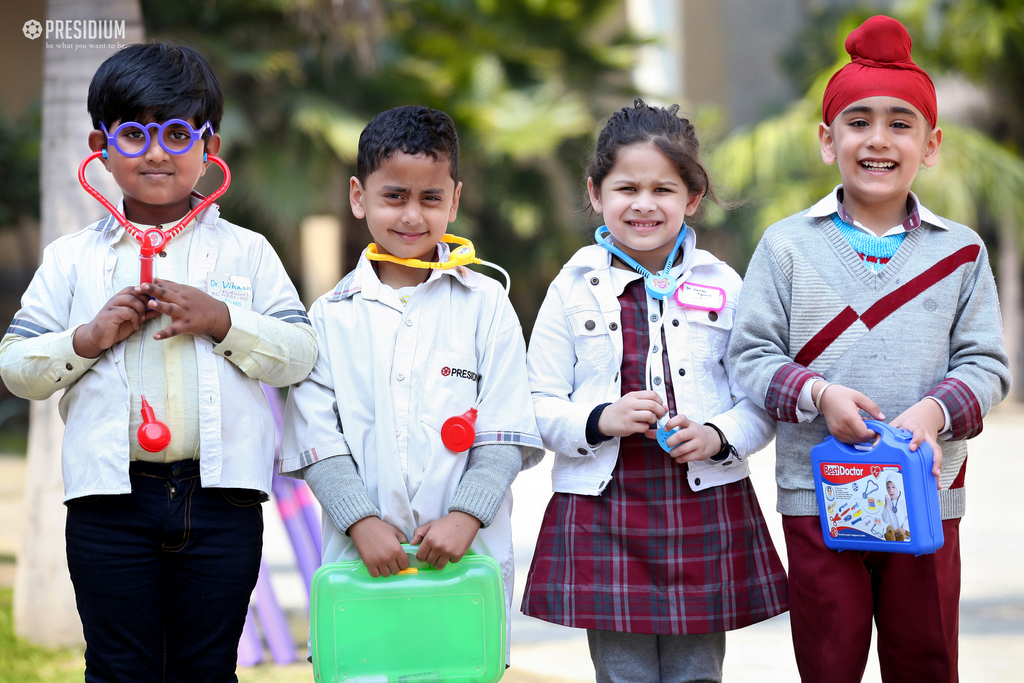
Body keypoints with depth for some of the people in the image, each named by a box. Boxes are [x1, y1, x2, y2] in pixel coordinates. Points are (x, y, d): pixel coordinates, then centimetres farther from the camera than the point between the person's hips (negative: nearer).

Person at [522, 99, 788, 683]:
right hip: (603, 510, 0)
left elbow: (761, 399, 6)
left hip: (705, 505, 1)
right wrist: (599, 422, -14)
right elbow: (540, 408, 3)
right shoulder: (574, 290, 3)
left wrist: (718, 437, -13)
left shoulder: (723, 286, 5)